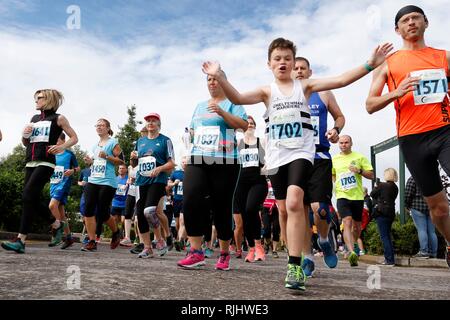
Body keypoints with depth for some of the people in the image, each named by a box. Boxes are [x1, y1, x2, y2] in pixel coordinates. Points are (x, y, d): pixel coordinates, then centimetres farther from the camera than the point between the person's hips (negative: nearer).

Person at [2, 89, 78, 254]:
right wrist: (24, 134, 4)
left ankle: (21, 240, -21)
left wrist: (62, 147, -14)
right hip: (30, 162, 7)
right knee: (33, 199, 4)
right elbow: (25, 143, 26)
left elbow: (74, 138, 3)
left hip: (46, 162, -7)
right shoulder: (34, 119, 21)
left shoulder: (58, 118, 5)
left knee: (28, 196, -19)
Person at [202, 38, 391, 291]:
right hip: (276, 156, 3)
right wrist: (220, 77, -25)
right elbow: (238, 98, -10)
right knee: (284, 209, 7)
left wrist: (370, 64, -12)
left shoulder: (305, 86, 6)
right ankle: (296, 261, 24)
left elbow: (340, 81, -3)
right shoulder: (267, 91, 7)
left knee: (294, 203, -23)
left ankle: (295, 266, -21)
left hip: (301, 153, -2)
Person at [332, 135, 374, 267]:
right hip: (342, 196, -1)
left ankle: (353, 245, 40)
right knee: (347, 223, -19)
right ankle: (352, 252, -28)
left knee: (356, 225, 13)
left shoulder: (360, 157, 5)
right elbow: (331, 176, 26)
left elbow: (371, 175, 3)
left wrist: (360, 171, -13)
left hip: (358, 196, 1)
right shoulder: (334, 159, 10)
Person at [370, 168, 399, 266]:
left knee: (384, 236, -4)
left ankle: (389, 259, -7)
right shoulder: (395, 187, 9)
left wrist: (376, 186, 13)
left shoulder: (382, 185, -12)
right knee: (388, 236, 16)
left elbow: (372, 194, -3)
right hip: (391, 213, 7)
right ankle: (391, 259, 18)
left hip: (381, 213, -7)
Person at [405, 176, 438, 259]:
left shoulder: (413, 179, -3)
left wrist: (407, 206, 5)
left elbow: (408, 194, -8)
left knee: (421, 230, -7)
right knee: (432, 231, 6)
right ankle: (433, 253, 6)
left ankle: (424, 252, -13)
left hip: (418, 207, -5)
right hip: (431, 208, 5)